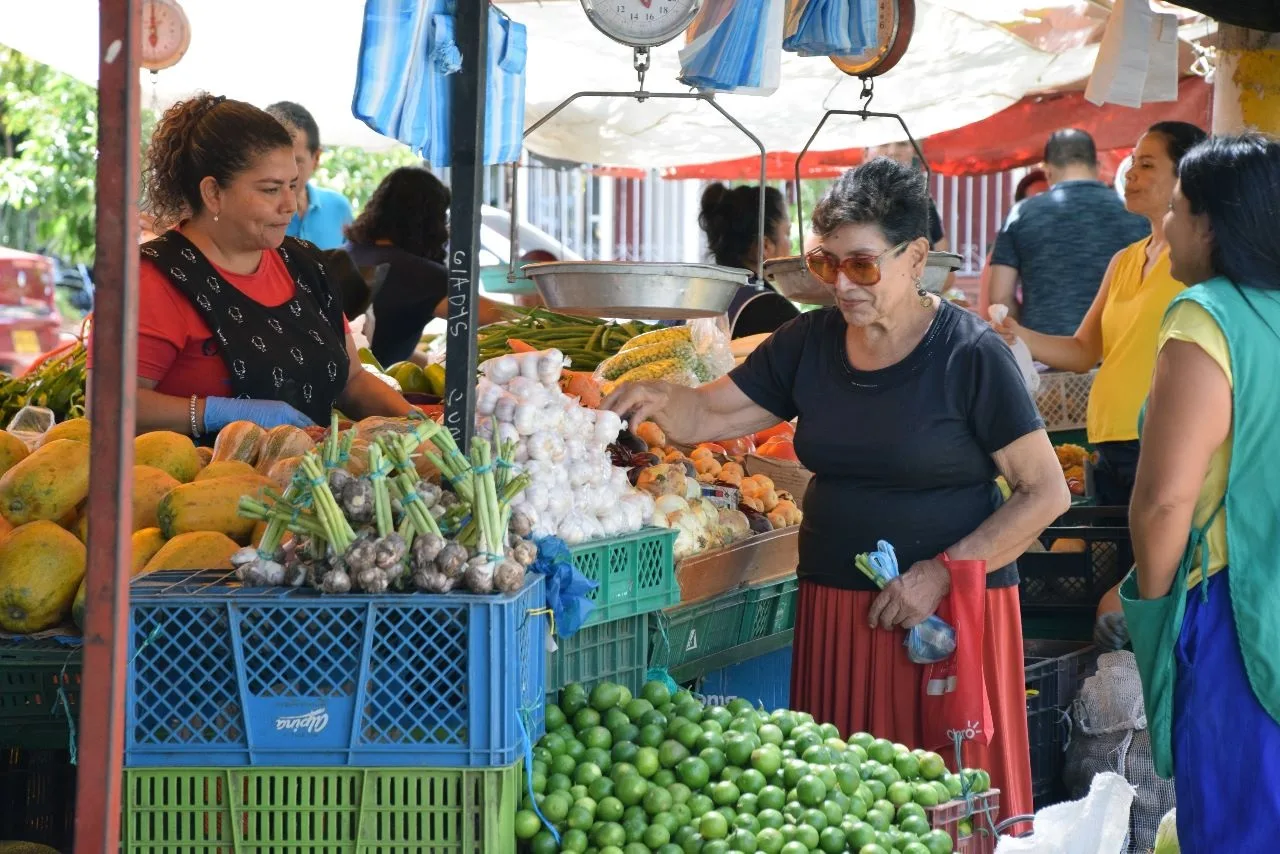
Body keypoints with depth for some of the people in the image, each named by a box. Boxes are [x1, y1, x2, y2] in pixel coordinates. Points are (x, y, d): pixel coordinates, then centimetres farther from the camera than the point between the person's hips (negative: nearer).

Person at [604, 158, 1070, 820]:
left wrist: (942, 573, -15)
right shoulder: (810, 342, 7)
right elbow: (707, 416, 10)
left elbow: (1046, 493, -8)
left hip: (952, 611, -5)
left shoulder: (970, 355, -9)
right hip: (833, 610, 5)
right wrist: (659, 399, -13)